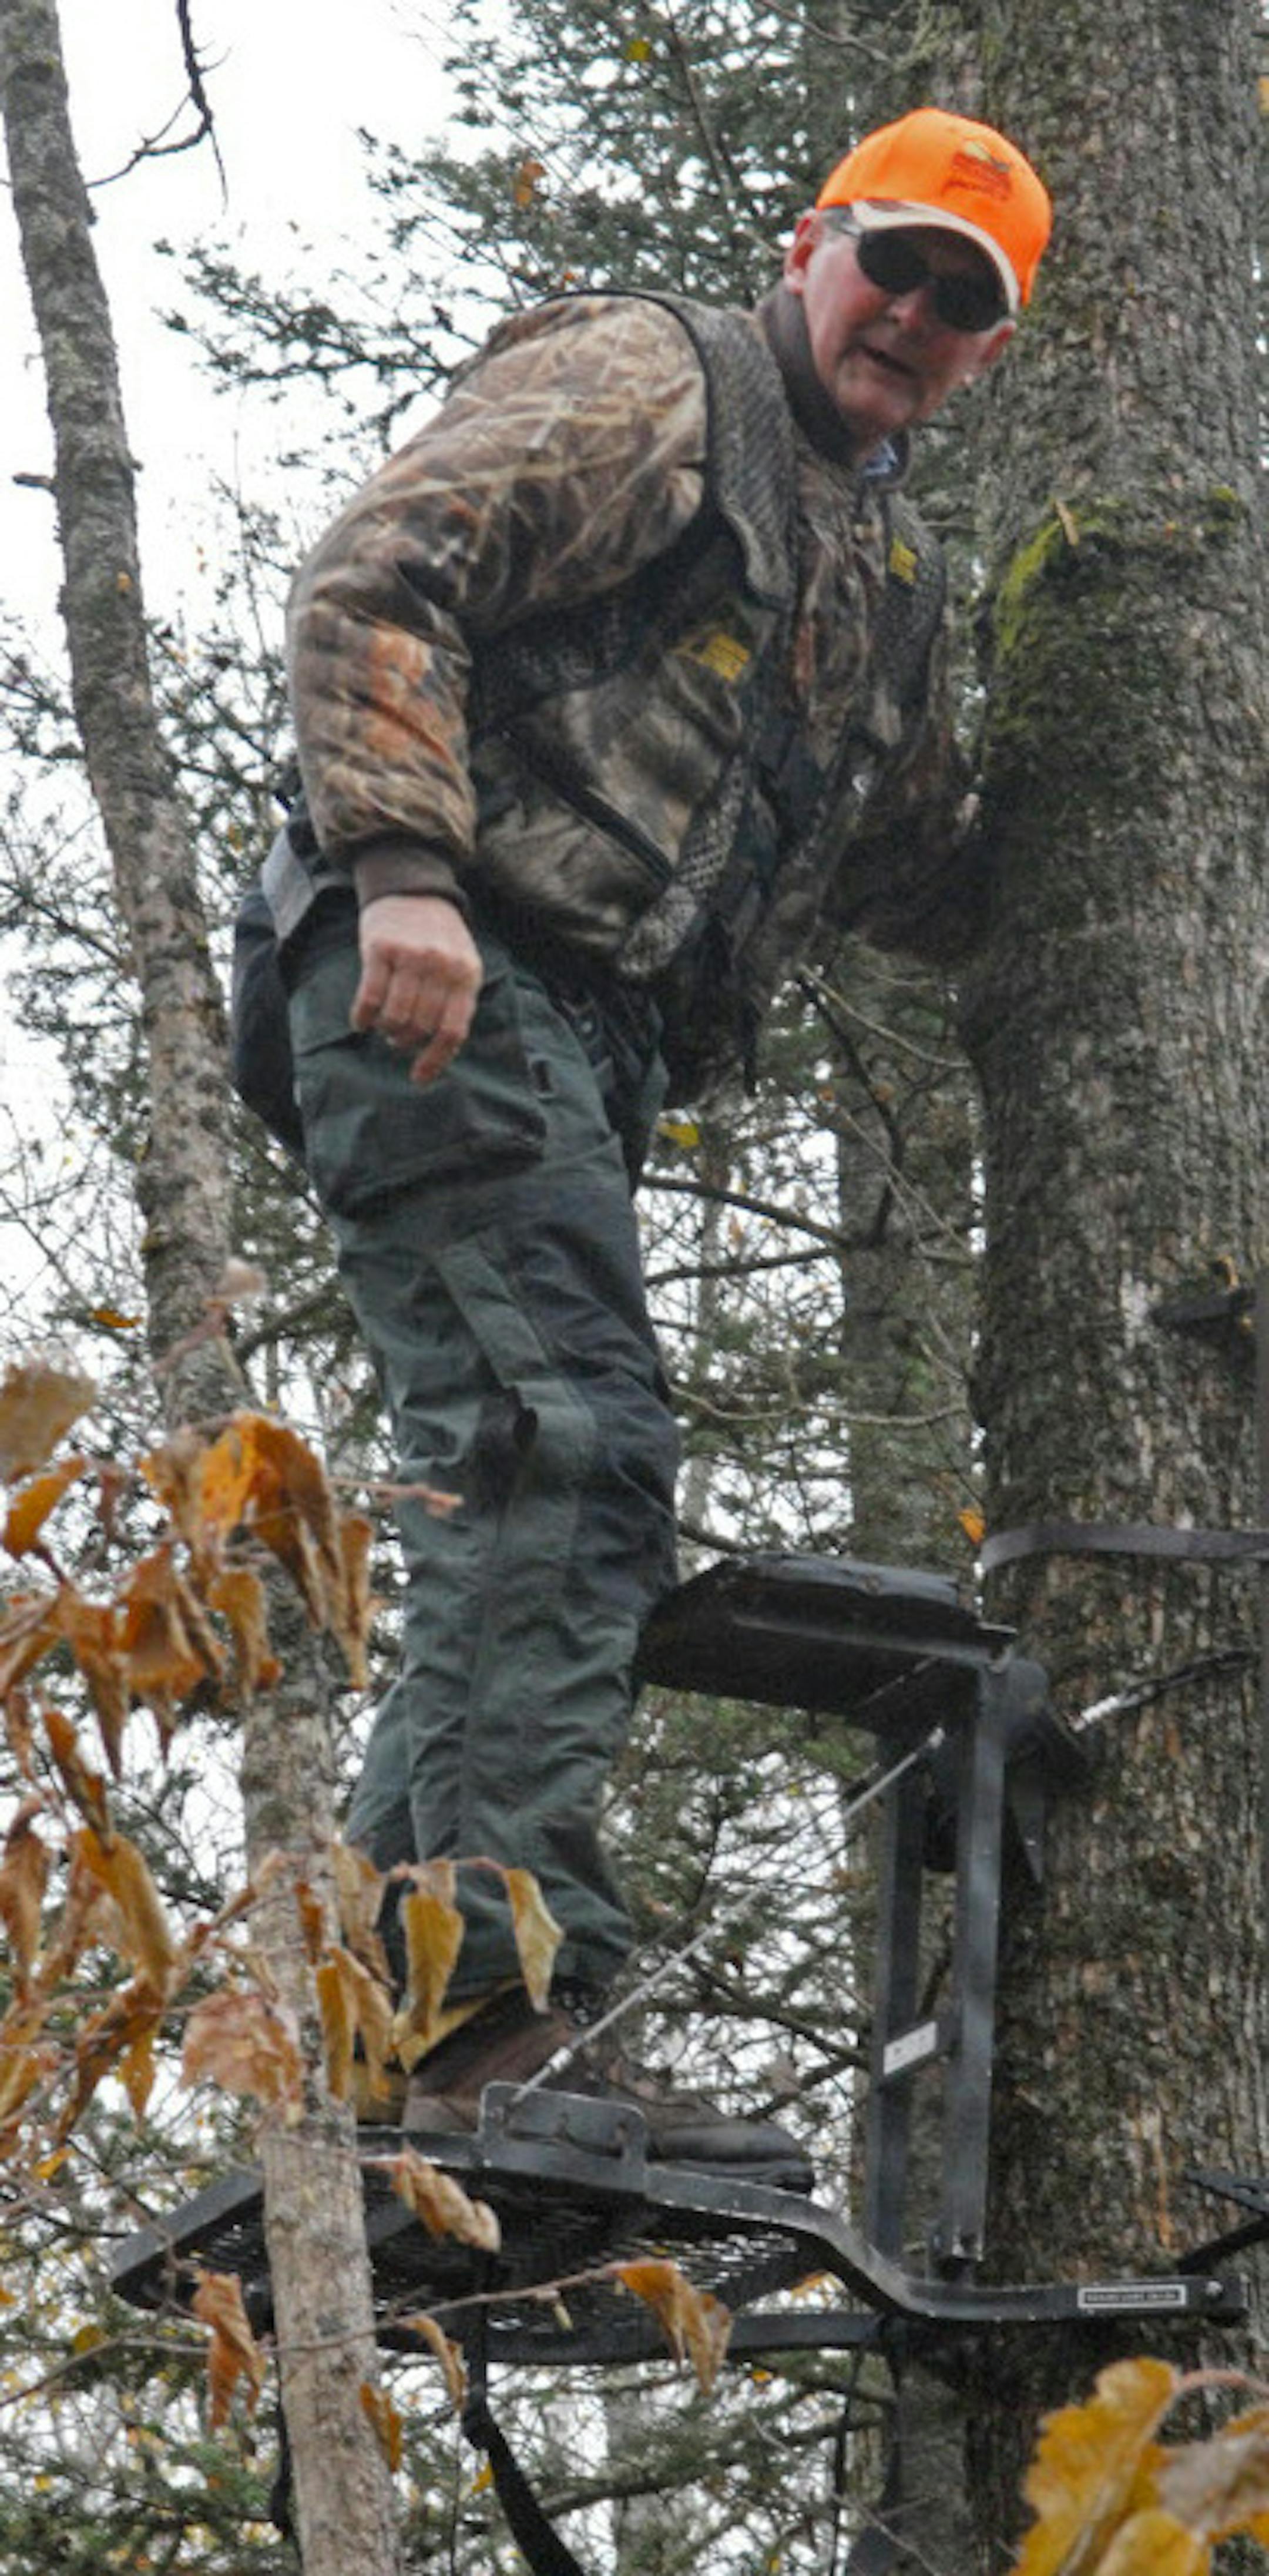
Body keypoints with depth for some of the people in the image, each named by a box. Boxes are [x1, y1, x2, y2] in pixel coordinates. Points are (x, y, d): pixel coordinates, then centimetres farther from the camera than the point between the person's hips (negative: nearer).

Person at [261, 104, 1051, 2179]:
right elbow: (377, 578, -11)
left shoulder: (893, 575, 28)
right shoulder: (645, 382, 2)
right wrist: (402, 862, -23)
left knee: (543, 1508, 4)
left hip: (595, 1043, 9)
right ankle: (512, 2009, -27)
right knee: (566, 1454, -21)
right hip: (458, 985, -9)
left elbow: (916, 881, 34)